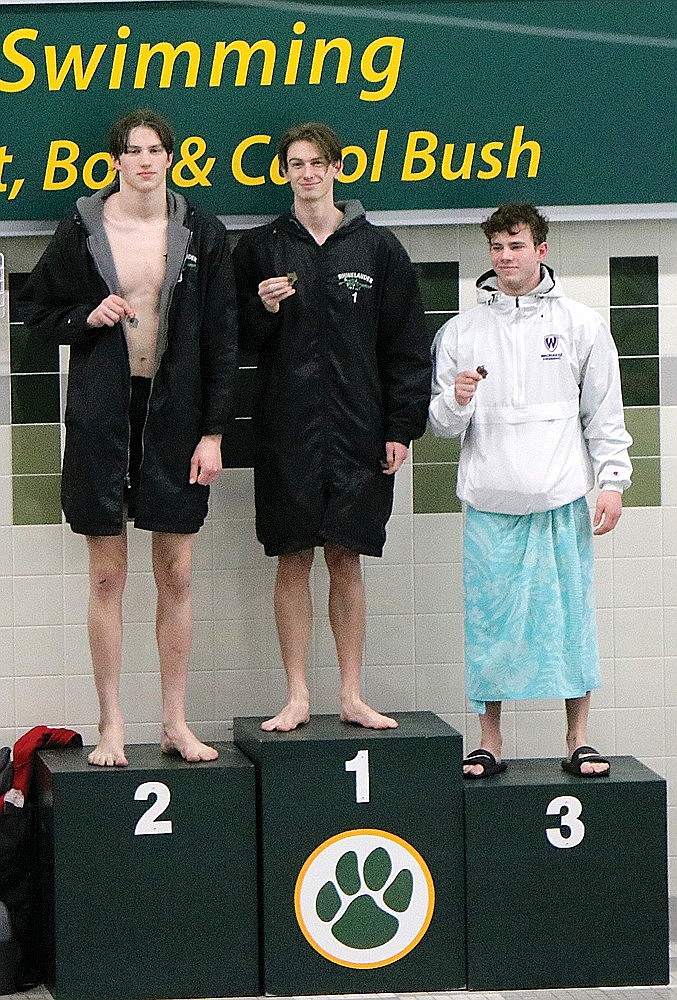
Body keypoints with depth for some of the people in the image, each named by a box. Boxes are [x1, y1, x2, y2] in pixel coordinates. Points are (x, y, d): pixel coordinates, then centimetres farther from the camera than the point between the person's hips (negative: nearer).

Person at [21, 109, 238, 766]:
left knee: (176, 575, 4)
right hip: (102, 415, -1)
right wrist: (88, 317, -10)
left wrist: (213, 432, -3)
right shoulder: (82, 231, 0)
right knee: (107, 575, 3)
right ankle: (111, 726, 10)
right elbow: (39, 310, 11)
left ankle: (176, 723, 13)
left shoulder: (201, 234, 2)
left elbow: (221, 340, 2)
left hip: (175, 414, 1)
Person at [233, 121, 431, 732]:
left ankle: (352, 696, 10)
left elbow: (406, 346, 5)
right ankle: (297, 697, 7)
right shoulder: (259, 249, 7)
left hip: (357, 428, 0)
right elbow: (239, 339, 8)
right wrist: (262, 309, -13)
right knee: (293, 561, 2)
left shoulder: (377, 249, 5)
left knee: (347, 560, 4)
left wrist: (402, 428, 0)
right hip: (286, 429, 0)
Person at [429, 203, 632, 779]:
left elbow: (605, 412, 8)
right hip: (490, 502, 1)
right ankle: (490, 743, 9)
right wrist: (456, 401, -12)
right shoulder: (462, 332, 8)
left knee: (570, 616, 1)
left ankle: (579, 741, 9)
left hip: (562, 499, -1)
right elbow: (441, 423, 9)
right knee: (490, 621, 1)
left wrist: (613, 482, 1)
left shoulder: (581, 325, 7)